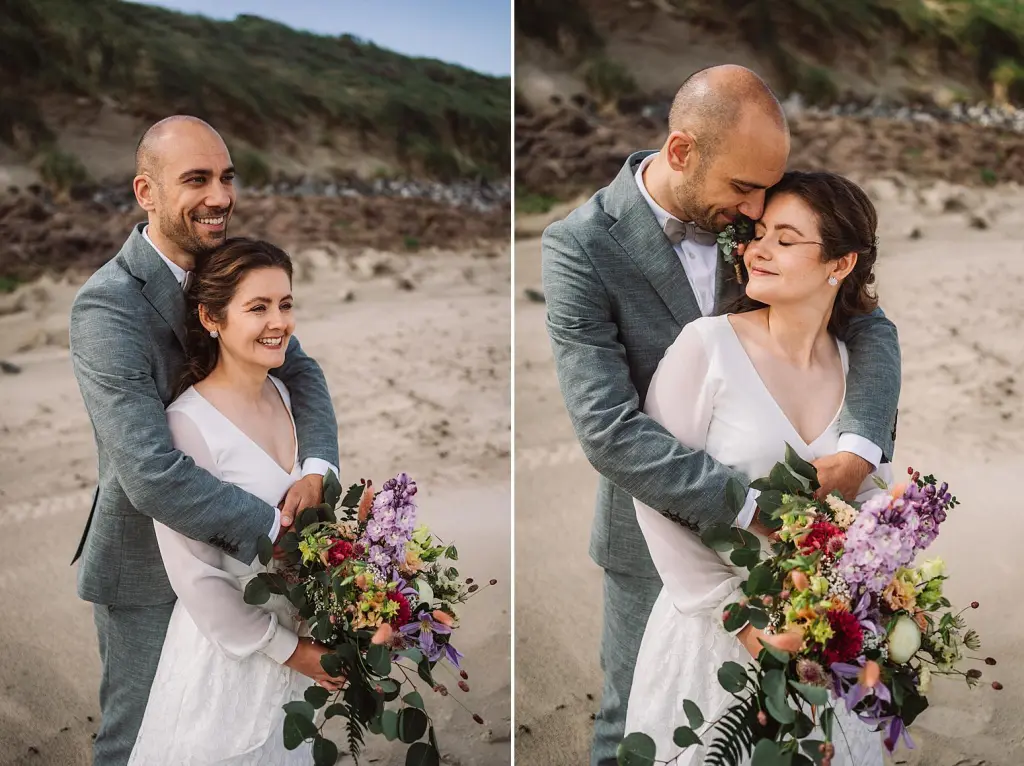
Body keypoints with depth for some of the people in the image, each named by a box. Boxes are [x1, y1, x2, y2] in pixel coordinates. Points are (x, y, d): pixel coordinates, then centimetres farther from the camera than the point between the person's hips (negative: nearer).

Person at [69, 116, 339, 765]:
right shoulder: (106, 307, -27)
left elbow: (298, 370, -2)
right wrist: (279, 533, -31)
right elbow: (151, 474, -35)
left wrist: (316, 469, -22)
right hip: (146, 566, -6)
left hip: (220, 544, 7)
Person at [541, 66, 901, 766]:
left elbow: (869, 325, -4)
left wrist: (859, 448, -22)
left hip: (764, 508, 4)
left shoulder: (755, 216, -7)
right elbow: (608, 431, -28)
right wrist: (750, 506, -32)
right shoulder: (581, 247, -21)